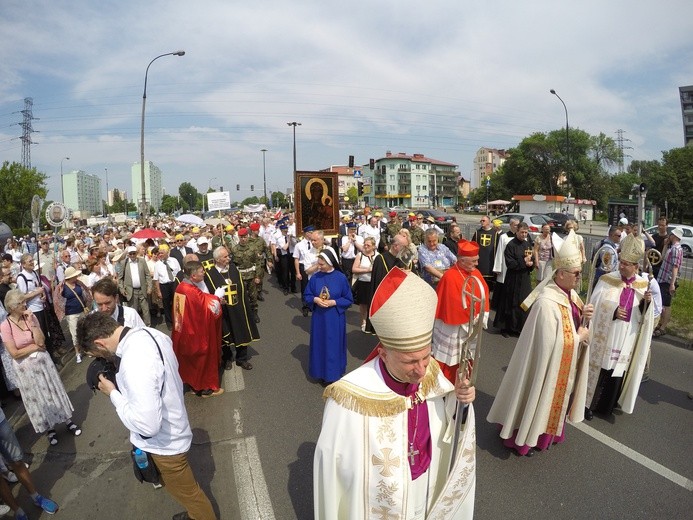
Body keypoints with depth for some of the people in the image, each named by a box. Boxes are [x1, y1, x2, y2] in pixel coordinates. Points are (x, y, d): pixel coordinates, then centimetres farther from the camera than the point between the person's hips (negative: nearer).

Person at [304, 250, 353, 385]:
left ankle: (333, 373, 25)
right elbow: (307, 296, 4)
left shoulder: (341, 278, -12)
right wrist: (315, 299, -16)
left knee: (334, 346, 8)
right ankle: (321, 371, 31)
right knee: (320, 345, 13)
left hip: (335, 320, -2)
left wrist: (334, 302, -18)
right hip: (319, 319, 2)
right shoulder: (315, 277, -6)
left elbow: (349, 300, -5)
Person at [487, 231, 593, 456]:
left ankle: (543, 433, 46)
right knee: (537, 398, 10)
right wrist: (579, 337, -16)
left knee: (554, 398, 24)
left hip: (564, 363, 9)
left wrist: (583, 314, -9)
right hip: (547, 364, -9)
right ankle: (521, 438, 31)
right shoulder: (547, 303, -30)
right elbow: (550, 343, -28)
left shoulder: (570, 293, -3)